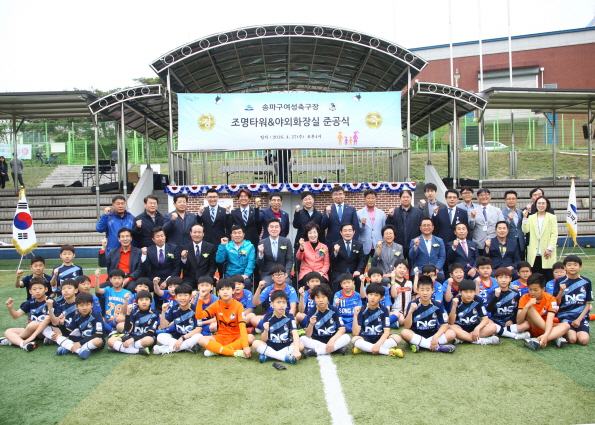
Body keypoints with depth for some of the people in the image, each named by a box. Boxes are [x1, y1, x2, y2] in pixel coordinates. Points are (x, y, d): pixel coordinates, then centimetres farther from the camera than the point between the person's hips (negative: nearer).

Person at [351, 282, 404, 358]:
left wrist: (378, 344, -29)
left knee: (397, 338, -24)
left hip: (380, 338, 1)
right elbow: (356, 333, -16)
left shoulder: (384, 310, -7)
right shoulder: (361, 310, -9)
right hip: (365, 339, -1)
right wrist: (355, 315, -26)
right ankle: (389, 351, -30)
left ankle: (365, 349, -25)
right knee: (354, 339, -32)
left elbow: (387, 331, -13)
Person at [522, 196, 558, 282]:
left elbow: (554, 234, -1)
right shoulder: (531, 217, 11)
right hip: (534, 253, 2)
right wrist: (525, 217, -10)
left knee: (549, 276, -2)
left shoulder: (552, 217, 5)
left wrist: (550, 248, -9)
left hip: (547, 253, -2)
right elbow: (525, 230, -2)